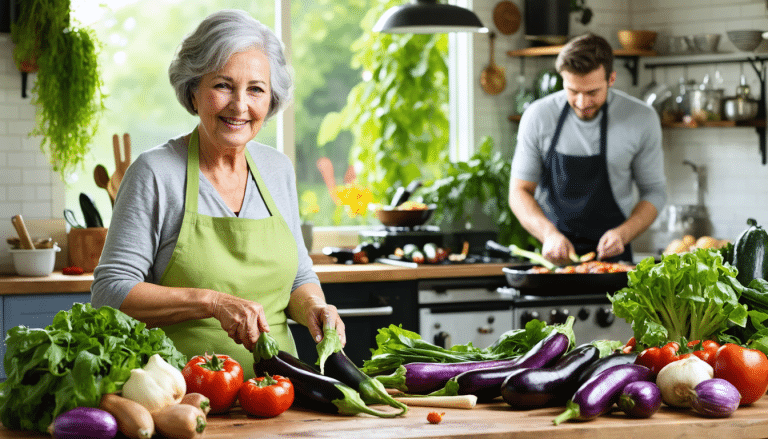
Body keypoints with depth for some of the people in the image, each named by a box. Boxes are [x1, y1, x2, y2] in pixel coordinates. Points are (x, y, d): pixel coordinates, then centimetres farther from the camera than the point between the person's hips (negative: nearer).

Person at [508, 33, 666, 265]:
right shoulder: (538, 117, -3)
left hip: (611, 255, 0)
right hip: (552, 255, 0)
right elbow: (519, 191, 3)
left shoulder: (642, 119, -4)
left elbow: (654, 192, 6)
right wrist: (549, 234, -16)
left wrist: (623, 234, -13)